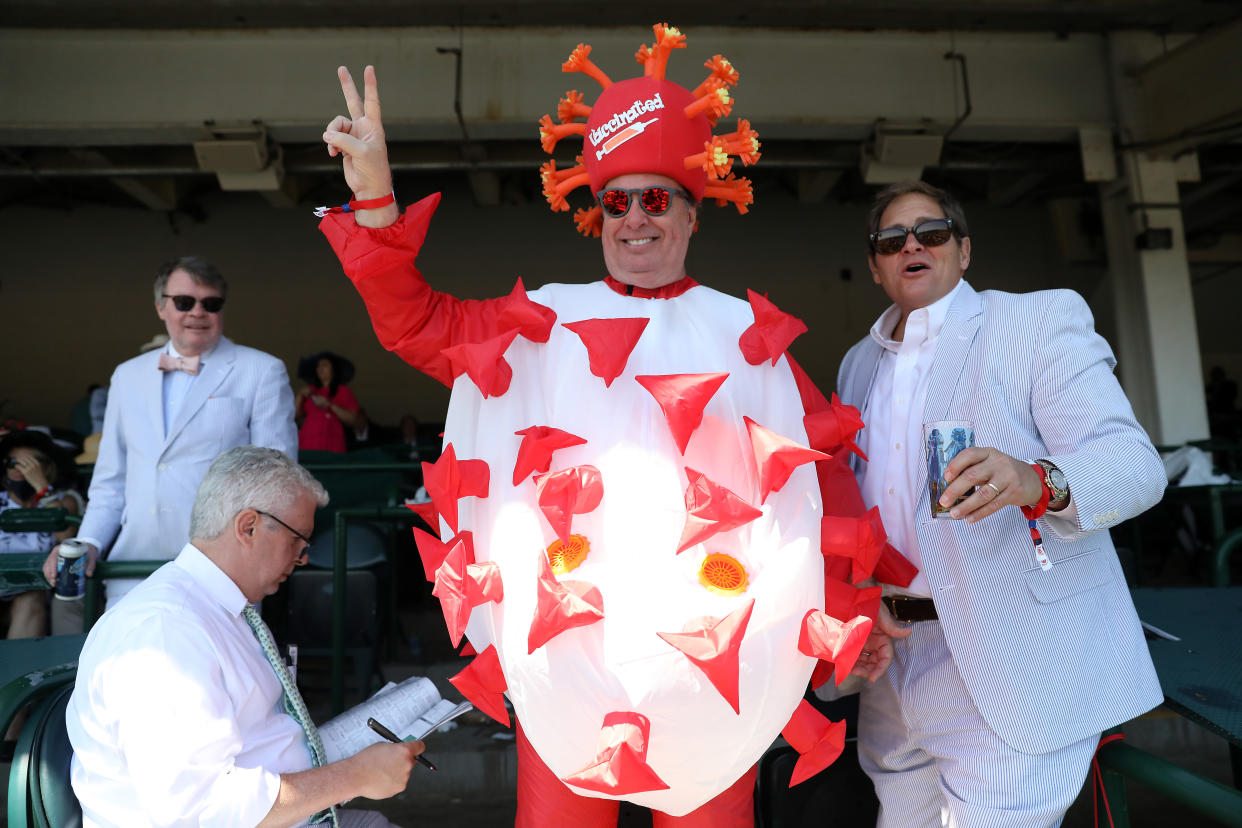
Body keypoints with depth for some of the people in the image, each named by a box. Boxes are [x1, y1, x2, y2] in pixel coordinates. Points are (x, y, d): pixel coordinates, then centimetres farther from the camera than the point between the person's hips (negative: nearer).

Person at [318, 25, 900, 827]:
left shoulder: (747, 335, 4)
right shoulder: (541, 325, 6)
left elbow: (821, 469, 4)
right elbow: (415, 323, 3)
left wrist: (853, 604, 1)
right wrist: (375, 196, -8)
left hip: (708, 641, 0)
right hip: (564, 633, 1)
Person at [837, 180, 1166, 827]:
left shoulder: (1042, 318, -3)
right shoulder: (858, 364, 13)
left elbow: (1135, 462, -13)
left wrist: (1037, 481, -33)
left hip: (1013, 666, -5)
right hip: (897, 659, 5)